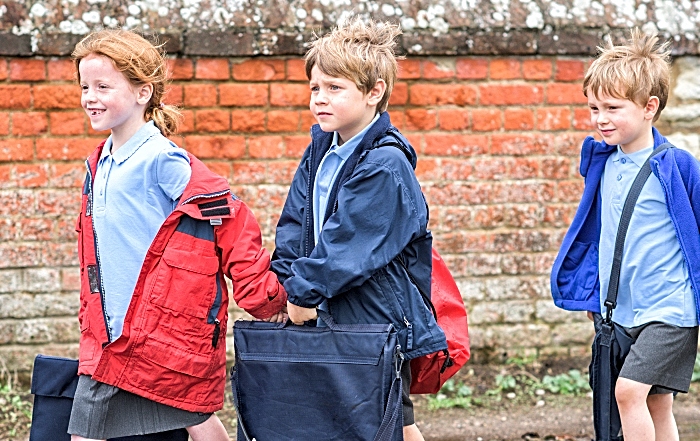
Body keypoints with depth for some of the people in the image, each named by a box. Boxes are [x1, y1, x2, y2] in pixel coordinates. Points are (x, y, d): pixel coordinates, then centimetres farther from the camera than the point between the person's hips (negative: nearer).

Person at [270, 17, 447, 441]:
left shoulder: (385, 164, -17)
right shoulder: (319, 151, 9)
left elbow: (345, 244, -19)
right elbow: (294, 225, 9)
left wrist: (305, 293, -14)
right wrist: (290, 285, -3)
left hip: (379, 317, -8)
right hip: (328, 316, 8)